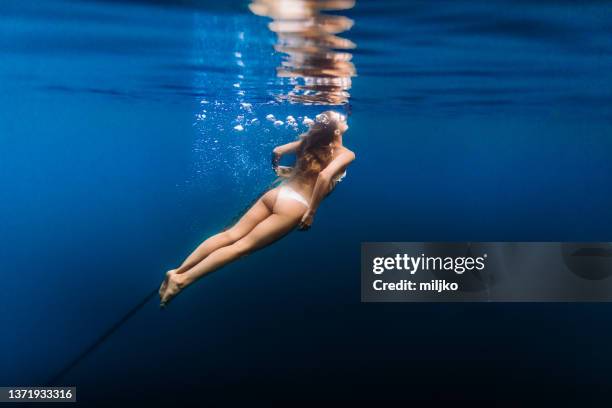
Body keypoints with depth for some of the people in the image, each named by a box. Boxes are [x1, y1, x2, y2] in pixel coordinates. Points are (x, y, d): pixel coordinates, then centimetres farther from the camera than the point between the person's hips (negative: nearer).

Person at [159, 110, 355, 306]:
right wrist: (311, 212, -16)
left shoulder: (308, 141, 14)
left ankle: (178, 270, -5)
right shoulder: (346, 154, -4)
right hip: (294, 205, -6)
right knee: (243, 245, -7)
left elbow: (277, 151, 17)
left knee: (231, 234, 3)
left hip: (274, 194, 6)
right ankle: (183, 279, -14)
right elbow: (324, 176, -23)